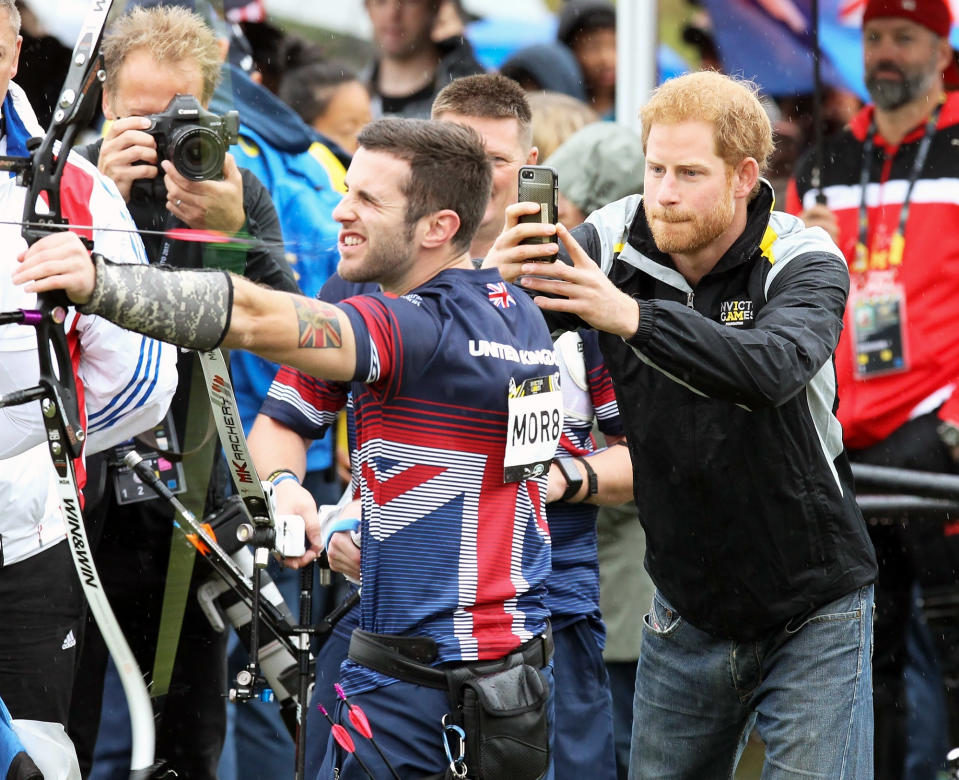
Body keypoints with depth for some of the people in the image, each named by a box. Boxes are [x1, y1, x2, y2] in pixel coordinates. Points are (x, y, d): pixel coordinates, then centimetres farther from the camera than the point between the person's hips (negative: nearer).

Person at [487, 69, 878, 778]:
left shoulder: (805, 263, -15)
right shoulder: (613, 242, -7)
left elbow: (773, 368, -37)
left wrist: (633, 316, -49)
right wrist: (496, 280, -39)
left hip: (813, 613, -3)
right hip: (688, 607, 4)